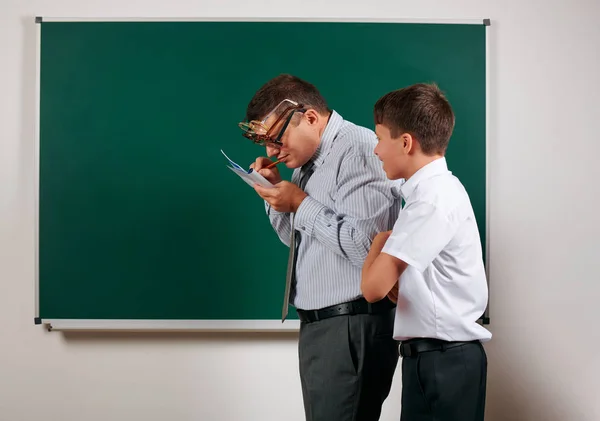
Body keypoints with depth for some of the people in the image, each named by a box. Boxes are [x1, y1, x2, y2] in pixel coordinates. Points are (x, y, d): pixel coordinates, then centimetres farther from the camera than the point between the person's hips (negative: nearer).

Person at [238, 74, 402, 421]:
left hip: (352, 327, -9)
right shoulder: (310, 160, 13)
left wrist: (300, 204, -17)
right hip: (319, 324, 10)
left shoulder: (358, 150, -15)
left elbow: (363, 247, -25)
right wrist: (277, 194, 7)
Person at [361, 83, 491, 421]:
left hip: (443, 361, -9)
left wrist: (381, 239, -5)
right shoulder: (435, 189, 12)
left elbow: (374, 286, -23)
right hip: (433, 357, 9)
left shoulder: (435, 197, -18)